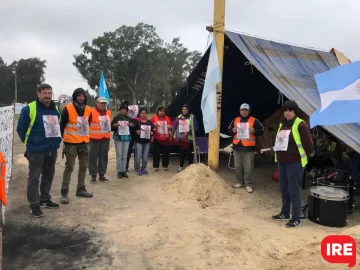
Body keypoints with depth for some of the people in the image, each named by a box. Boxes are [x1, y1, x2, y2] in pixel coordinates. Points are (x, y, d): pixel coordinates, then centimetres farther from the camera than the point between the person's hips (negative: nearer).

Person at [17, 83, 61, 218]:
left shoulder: (56, 109, 7)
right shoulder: (29, 109, -12)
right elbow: (21, 129, -4)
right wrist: (29, 143, 3)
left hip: (52, 149, 6)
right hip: (36, 150, -6)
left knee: (48, 176, 16)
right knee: (34, 178, 0)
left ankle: (45, 199, 31)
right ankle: (34, 205, 10)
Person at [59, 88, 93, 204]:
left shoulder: (88, 110, 6)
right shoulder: (68, 109, -11)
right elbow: (62, 126, -7)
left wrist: (86, 136, 14)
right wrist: (65, 139, -6)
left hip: (84, 143, 6)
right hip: (71, 144, -6)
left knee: (83, 167, 13)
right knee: (69, 168, -2)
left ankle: (81, 189, 27)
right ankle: (64, 193, 7)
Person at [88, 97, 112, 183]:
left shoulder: (109, 112, 10)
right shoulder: (92, 112, -10)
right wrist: (90, 132, -4)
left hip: (106, 139, 5)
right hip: (94, 139, -5)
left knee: (104, 157, 10)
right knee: (93, 157, 1)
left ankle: (102, 175, 19)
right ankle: (93, 175, 10)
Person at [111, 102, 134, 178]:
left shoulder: (129, 119, 11)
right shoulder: (116, 118, 0)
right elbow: (111, 128, 1)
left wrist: (132, 125, -4)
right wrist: (114, 125, -19)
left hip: (127, 138, 3)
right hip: (118, 138, -3)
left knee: (125, 156, 5)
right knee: (119, 155, -3)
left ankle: (124, 171, 11)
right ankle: (119, 171, 3)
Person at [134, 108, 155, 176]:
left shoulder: (149, 122, 13)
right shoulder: (136, 121, 0)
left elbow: (153, 131, 13)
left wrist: (151, 133, -7)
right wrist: (136, 132, -20)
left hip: (147, 141, 4)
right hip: (138, 141, -4)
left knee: (145, 156, 6)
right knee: (138, 156, -6)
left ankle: (143, 169, 18)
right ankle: (137, 169, 6)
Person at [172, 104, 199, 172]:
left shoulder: (192, 117, -1)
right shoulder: (178, 117, 11)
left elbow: (196, 127, -7)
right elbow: (174, 126, 8)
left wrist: (189, 132, -19)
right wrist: (174, 134, -7)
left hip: (189, 138, -3)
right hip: (180, 138, 3)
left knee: (189, 153, 0)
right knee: (182, 152, 11)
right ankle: (181, 166, 20)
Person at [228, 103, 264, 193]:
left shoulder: (254, 121, 0)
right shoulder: (235, 120, 10)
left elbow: (261, 131, 1)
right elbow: (229, 129, 16)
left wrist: (254, 131, -17)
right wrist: (232, 130, -6)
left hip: (249, 148, -4)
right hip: (237, 147, 4)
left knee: (248, 167, 0)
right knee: (238, 166, 12)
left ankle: (248, 184, 13)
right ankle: (240, 182, 27)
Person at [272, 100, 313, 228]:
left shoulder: (300, 125, -13)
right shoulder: (282, 124, 12)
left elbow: (308, 143, -12)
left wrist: (304, 157, -2)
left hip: (295, 163, -8)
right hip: (282, 162, 8)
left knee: (294, 191, -2)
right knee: (284, 190, 16)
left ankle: (296, 219, 10)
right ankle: (285, 213, 31)